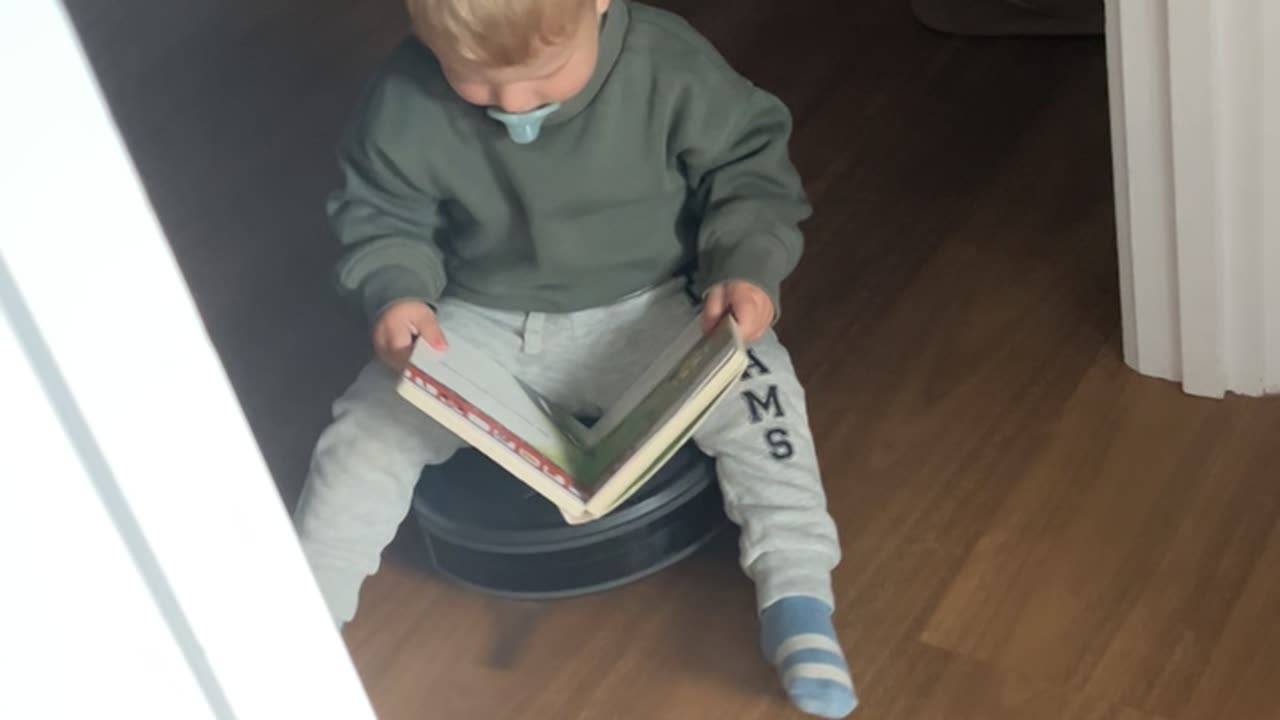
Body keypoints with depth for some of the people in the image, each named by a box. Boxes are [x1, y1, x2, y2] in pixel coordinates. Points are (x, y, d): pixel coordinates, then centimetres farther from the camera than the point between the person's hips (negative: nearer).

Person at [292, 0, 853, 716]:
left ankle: (797, 596, -12)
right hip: (484, 323, 2)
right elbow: (380, 214, 0)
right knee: (366, 434, -9)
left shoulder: (670, 70, -22)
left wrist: (747, 268, -23)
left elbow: (749, 168, -8)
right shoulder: (407, 101, -18)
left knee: (754, 389, -25)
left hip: (650, 307, -1)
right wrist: (395, 292, -18)